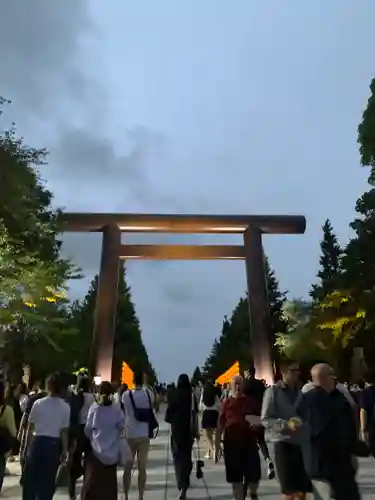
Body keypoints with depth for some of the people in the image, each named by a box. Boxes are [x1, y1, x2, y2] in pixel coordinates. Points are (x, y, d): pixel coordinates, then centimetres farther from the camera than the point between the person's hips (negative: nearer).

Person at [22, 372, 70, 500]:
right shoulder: (65, 407, -7)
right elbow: (64, 432, -4)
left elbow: (30, 427, 0)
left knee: (30, 477, 17)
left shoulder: (38, 403, -6)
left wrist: (28, 445, 13)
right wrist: (64, 451, 5)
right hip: (54, 444, 0)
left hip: (37, 442, 0)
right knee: (48, 480, 13)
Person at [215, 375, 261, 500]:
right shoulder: (226, 403, -1)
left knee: (254, 475, 5)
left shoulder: (252, 401, 2)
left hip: (250, 443, 1)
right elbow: (220, 425, 0)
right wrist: (217, 446, -3)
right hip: (231, 444, -1)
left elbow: (260, 420, 12)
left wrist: (257, 424, -12)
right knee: (236, 477, 6)